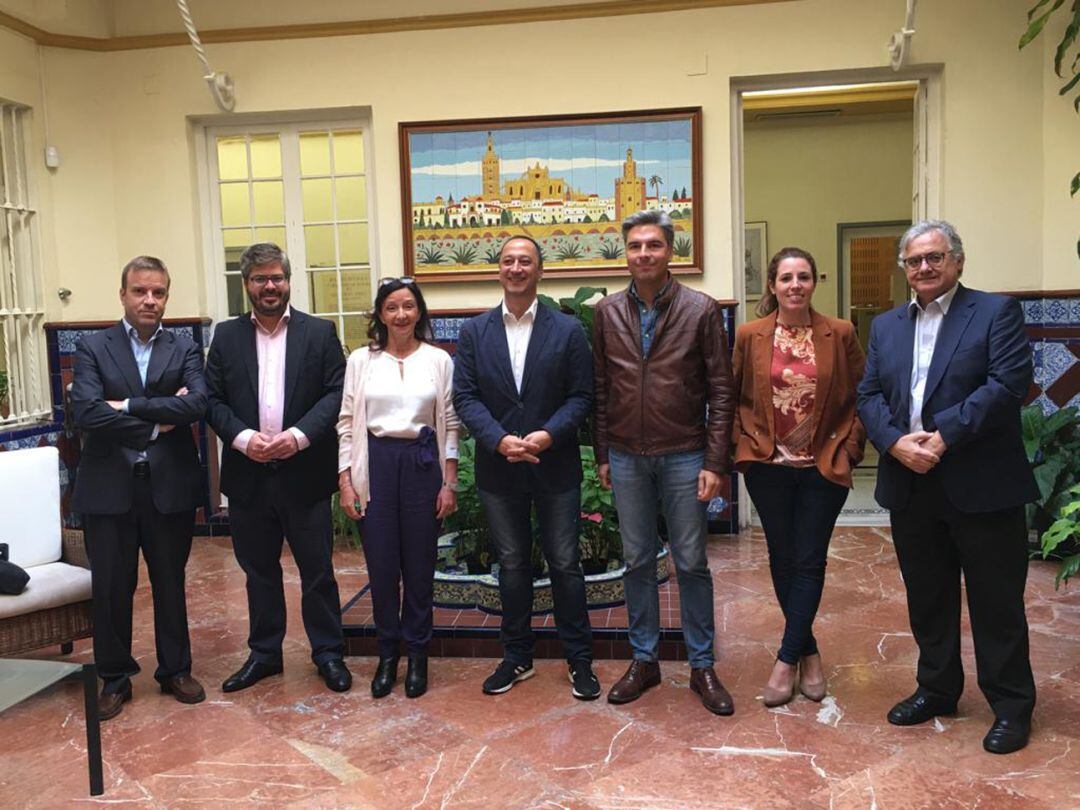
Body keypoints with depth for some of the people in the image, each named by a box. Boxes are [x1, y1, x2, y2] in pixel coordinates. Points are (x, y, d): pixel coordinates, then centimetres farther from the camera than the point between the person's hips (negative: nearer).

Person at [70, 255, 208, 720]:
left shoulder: (185, 350, 4)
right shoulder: (93, 349, 2)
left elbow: (197, 403, -14)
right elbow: (86, 413, -13)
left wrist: (127, 406, -16)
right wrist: (157, 423, -12)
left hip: (170, 484, 1)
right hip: (110, 486, -1)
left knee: (170, 583, 13)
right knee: (111, 588, 8)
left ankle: (175, 671, 29)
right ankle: (114, 679, 26)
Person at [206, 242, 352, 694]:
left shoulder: (319, 332, 2)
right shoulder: (226, 336, 8)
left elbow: (336, 393, -4)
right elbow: (213, 399, 3)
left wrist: (299, 435, -17)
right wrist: (243, 437, -13)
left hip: (304, 473, -2)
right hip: (247, 475, 2)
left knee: (318, 569, 6)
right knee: (258, 570, 14)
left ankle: (328, 653, 21)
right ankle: (264, 653, 29)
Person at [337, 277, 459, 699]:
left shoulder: (439, 360, 3)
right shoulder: (361, 360, 4)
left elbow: (450, 424, 4)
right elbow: (346, 423, 5)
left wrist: (449, 482, 0)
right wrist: (345, 481, -1)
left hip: (423, 463, 0)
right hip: (375, 463, 1)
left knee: (420, 564, 6)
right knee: (381, 562, 4)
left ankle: (417, 654, 21)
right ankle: (387, 653, 21)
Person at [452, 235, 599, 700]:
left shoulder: (567, 330, -1)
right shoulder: (474, 332, 3)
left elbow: (581, 396, -3)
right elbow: (465, 397, -2)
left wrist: (549, 434, -19)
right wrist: (500, 440, -17)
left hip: (555, 466, -1)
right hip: (499, 468, 2)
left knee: (565, 564, 7)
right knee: (512, 565, 13)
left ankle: (579, 659, 21)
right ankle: (517, 657, 27)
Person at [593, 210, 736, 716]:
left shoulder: (701, 310, -4)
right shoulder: (608, 313, 4)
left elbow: (721, 390, -5)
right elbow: (600, 388, 8)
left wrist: (715, 462, -9)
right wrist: (602, 455, 6)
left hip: (684, 456, -2)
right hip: (627, 459, 3)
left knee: (691, 564, 6)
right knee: (637, 561, 11)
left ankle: (702, 667, 20)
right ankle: (644, 660, 25)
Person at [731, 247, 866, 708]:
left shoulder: (840, 334, -2)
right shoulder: (749, 336, -1)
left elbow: (861, 396, 3)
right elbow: (732, 398, 6)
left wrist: (849, 448, -4)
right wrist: (743, 446, -1)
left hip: (823, 467, -1)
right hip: (768, 467, 1)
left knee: (809, 563, 1)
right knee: (782, 561, 9)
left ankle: (787, 660, 12)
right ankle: (809, 653, 27)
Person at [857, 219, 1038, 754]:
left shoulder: (996, 311, -2)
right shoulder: (886, 326, 13)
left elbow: (1009, 382, -14)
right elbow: (869, 396, 6)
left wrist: (944, 437, -20)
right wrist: (896, 442, -12)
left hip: (981, 485, -5)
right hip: (910, 486, 5)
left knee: (996, 602, 6)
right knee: (926, 598, 16)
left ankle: (1011, 706, 22)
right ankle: (936, 689, 33)